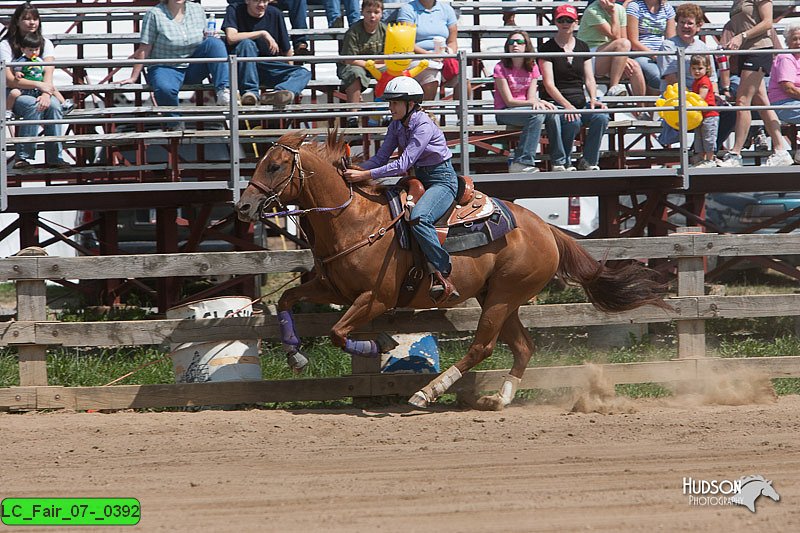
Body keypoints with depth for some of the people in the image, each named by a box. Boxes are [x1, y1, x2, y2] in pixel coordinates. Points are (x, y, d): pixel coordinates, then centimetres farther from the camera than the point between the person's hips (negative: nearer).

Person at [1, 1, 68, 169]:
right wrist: (38, 85, -22)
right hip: (14, 96, -3)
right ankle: (22, 156, -33)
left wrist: (46, 93, -26)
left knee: (54, 105, -30)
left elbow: (48, 73, -6)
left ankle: (54, 157, -28)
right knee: (34, 105, -36)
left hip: (39, 93, 3)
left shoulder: (45, 44, 10)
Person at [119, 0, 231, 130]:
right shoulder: (154, 14, -8)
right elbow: (144, 50, -8)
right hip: (165, 68, -4)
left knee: (214, 43, -20)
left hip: (193, 67, 4)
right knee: (165, 89, -38)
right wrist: (133, 78, -10)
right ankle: (176, 126, -12)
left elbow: (204, 39, 17)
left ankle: (224, 93, -26)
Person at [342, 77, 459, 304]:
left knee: (418, 218, -35)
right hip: (420, 179, 10)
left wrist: (366, 175, -30)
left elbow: (403, 164, -28)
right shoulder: (397, 126, 5)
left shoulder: (424, 126, -21)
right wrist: (355, 170, -12)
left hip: (442, 180, -10)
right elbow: (381, 157, 5)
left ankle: (441, 275, -31)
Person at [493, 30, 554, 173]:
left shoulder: (532, 67, 8)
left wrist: (538, 102, -22)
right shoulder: (501, 68, -9)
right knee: (536, 115, -34)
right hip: (505, 112, -5)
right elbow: (509, 101, -12)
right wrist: (532, 102, -24)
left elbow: (531, 97, 1)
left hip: (526, 108, 5)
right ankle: (522, 163, -35)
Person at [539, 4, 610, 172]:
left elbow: (589, 78, 12)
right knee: (573, 121, -35)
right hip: (555, 103, -4)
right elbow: (549, 84, -9)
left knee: (601, 117, -25)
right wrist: (567, 105, -23)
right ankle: (562, 162, -15)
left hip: (579, 102, 4)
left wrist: (593, 99, -9)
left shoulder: (582, 47, 16)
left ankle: (589, 161, -13)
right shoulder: (547, 49, 0)